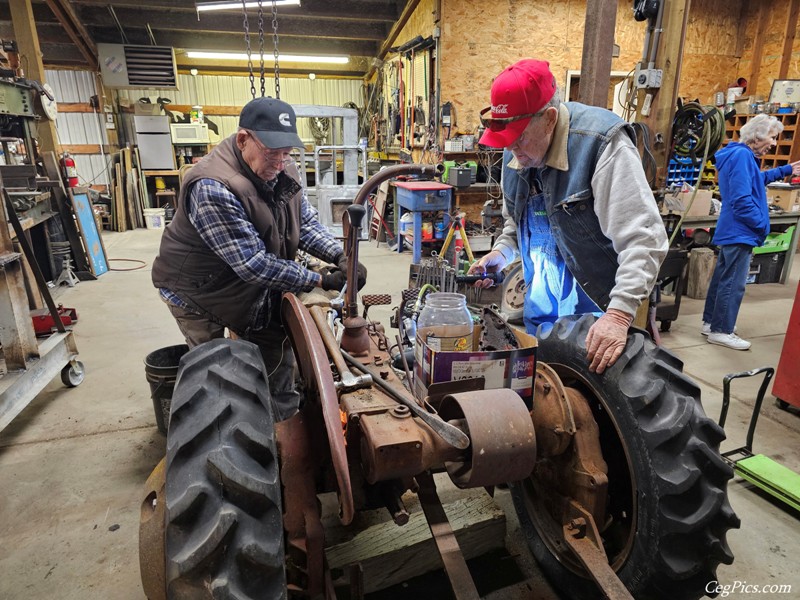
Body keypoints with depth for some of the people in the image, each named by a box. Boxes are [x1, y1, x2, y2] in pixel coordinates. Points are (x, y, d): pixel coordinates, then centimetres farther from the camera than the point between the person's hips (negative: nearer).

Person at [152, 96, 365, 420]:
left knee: (278, 348, 11)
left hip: (255, 284, 7)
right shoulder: (212, 189, -34)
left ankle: (284, 417, 32)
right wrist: (321, 280, -30)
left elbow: (307, 223, -4)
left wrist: (340, 256, -24)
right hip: (199, 293, -7)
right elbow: (254, 264, -34)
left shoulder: (283, 170, -10)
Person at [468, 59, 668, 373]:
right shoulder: (518, 151, 2)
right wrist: (502, 252, -2)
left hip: (595, 314, -6)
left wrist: (620, 314, -36)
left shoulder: (603, 144, -21)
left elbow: (644, 238, -26)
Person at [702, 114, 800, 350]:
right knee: (733, 283, -5)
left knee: (722, 277, 15)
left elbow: (756, 180, 36)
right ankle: (721, 331, 2)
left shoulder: (741, 154, 15)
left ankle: (711, 322, 24)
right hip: (740, 231, -11)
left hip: (733, 230, 11)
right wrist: (762, 225, -15)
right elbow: (742, 199, -25)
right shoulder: (742, 155, -18)